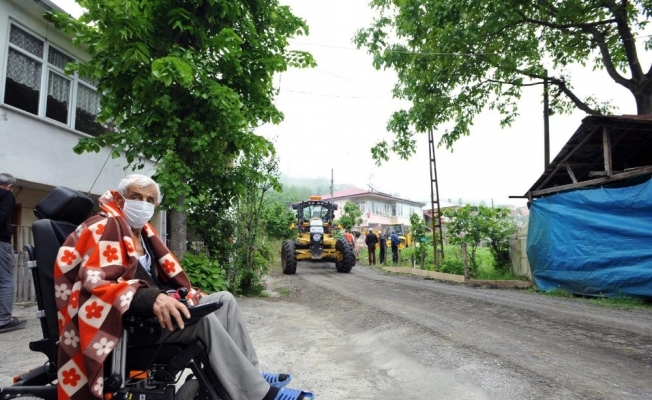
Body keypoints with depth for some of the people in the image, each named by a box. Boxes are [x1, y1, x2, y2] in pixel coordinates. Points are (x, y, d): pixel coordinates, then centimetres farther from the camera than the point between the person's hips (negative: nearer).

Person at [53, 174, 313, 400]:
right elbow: (97, 281, -26)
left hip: (152, 308, 9)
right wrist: (152, 298, -38)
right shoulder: (106, 227, -10)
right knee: (202, 318, -28)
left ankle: (251, 375, -3)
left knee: (225, 300, 0)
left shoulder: (144, 232, 17)